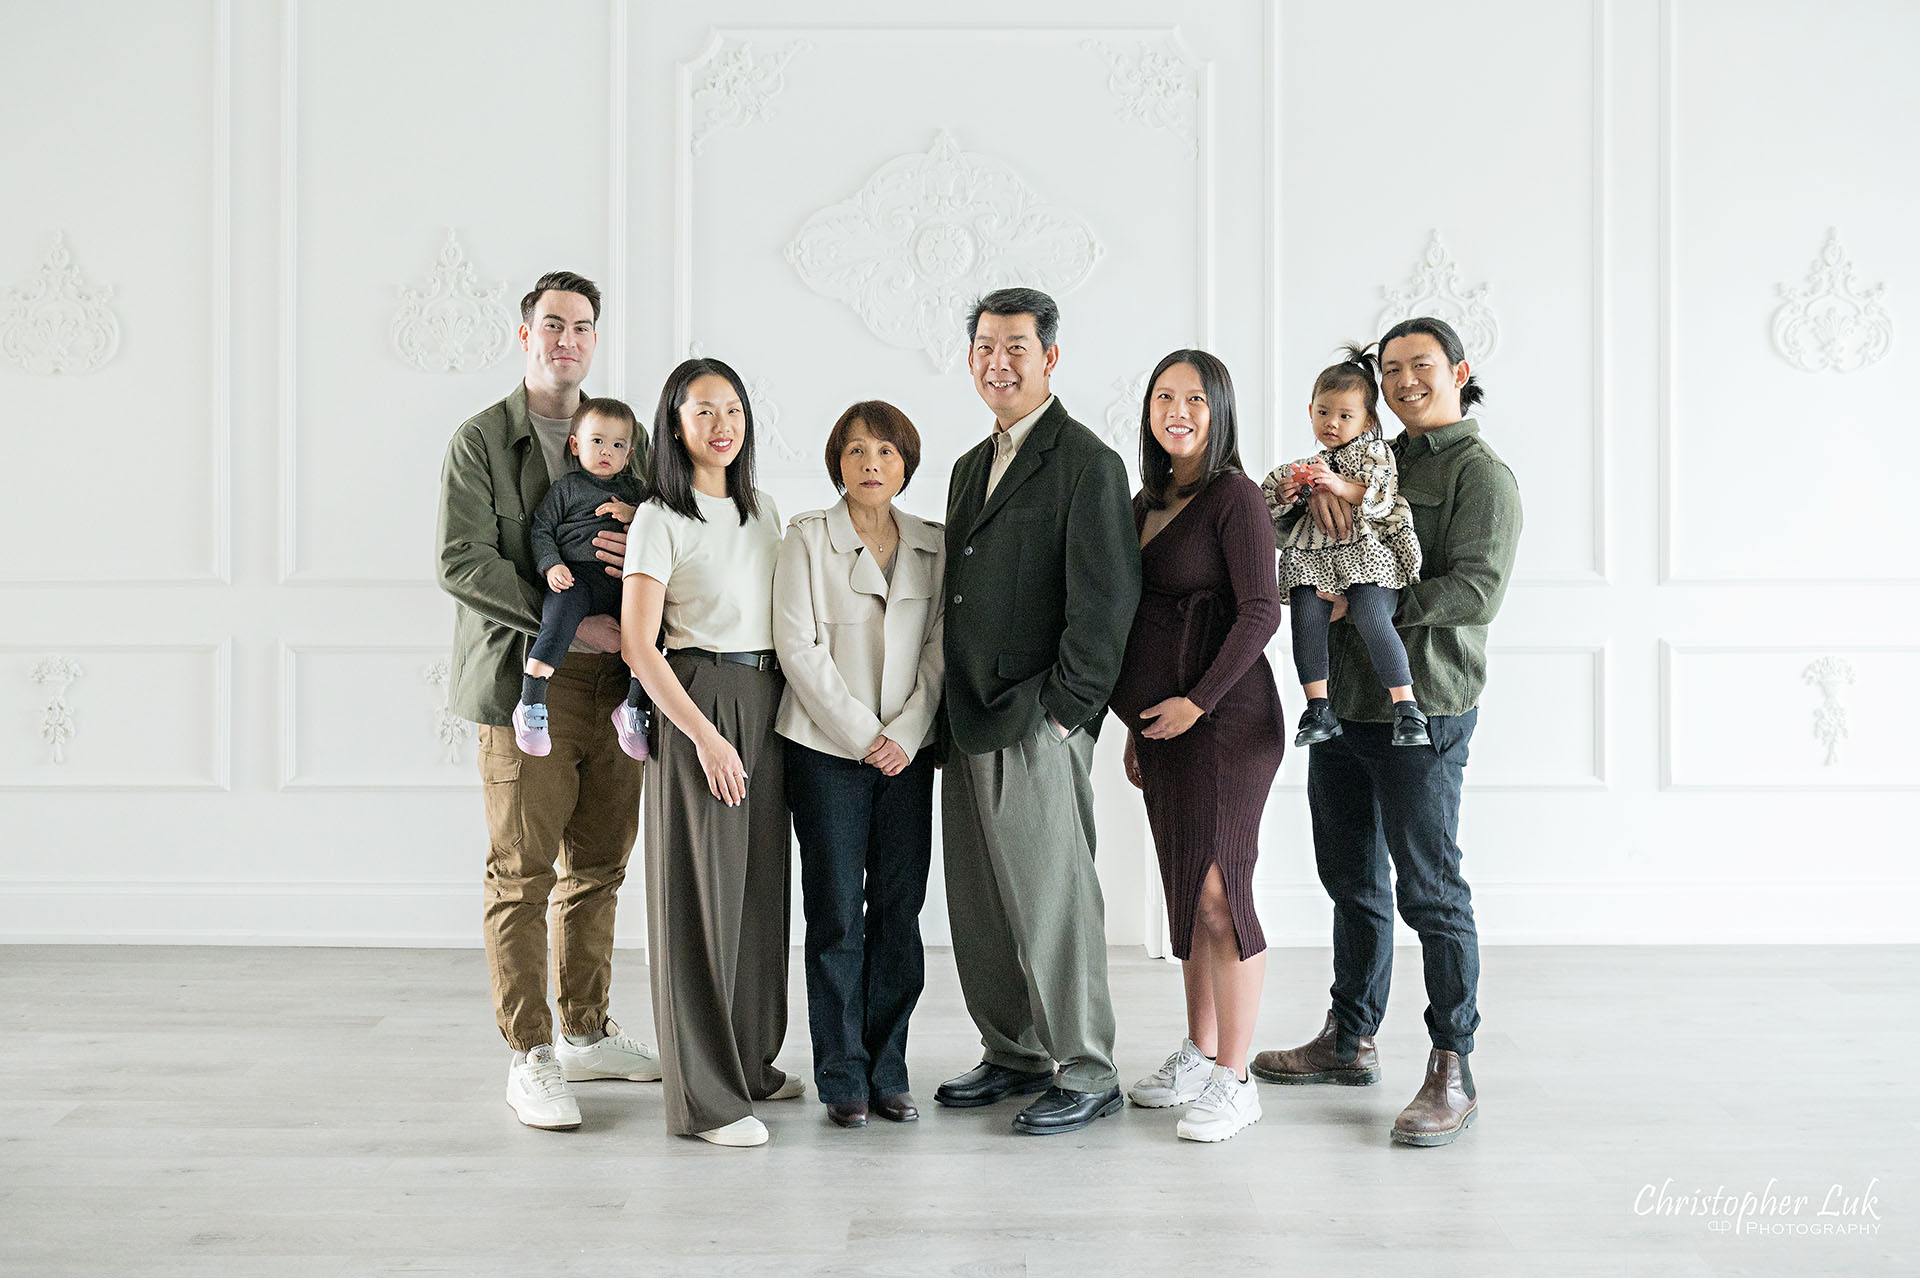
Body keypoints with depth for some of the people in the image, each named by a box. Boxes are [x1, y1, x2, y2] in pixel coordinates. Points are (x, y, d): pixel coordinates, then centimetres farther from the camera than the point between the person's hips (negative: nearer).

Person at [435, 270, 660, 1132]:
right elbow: (463, 562, -11)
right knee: (521, 877, -1)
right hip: (526, 683, -5)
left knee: (598, 871, 12)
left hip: (613, 685, 5)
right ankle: (530, 1058, 8)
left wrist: (635, 558, -9)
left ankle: (586, 1034, 26)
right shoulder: (479, 441, -1)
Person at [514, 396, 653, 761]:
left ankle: (634, 709, 2)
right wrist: (551, 565, -9)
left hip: (624, 581, 4)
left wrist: (634, 514, 0)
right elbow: (542, 529, 9)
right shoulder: (567, 487, 13)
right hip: (576, 578, -4)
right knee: (561, 613, -32)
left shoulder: (635, 489, 23)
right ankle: (531, 705, -25)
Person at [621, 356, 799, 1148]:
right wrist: (706, 735, -17)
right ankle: (704, 1094, 3)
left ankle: (751, 1059, 25)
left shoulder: (761, 510, 14)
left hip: (766, 702, 7)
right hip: (698, 702, -7)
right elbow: (638, 643, -12)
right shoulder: (660, 518, -6)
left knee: (760, 882, 11)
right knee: (701, 890, -4)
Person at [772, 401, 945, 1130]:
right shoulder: (807, 538, 1)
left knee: (899, 912, 5)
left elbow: (940, 649, 6)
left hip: (907, 752, 3)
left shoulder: (932, 545, 10)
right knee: (837, 913, 0)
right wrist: (861, 733, -11)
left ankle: (887, 1070, 16)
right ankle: (842, 1076, 10)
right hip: (827, 750, -3)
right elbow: (798, 645, -6)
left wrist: (906, 733, -7)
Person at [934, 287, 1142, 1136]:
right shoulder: (971, 467, 19)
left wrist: (1061, 712, -14)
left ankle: (1085, 1074, 10)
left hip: (1038, 725, -8)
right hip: (969, 725, 8)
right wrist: (952, 710, 13)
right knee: (978, 904, 12)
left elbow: (1105, 603, -12)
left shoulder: (1088, 463, -7)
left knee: (1051, 899, -3)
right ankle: (1015, 1055, 26)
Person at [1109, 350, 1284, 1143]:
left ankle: (1234, 1079, 2)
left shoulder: (1233, 497, -8)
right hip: (1160, 721, 8)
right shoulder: (1145, 503, 15)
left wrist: (1200, 701, -16)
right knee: (1184, 891, 12)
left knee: (1217, 892, -6)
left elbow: (1260, 612, -14)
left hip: (1223, 719, -8)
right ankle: (1199, 1054, 23)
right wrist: (1136, 730, 17)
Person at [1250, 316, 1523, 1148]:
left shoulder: (1481, 473, -3)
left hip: (1420, 712, -7)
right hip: (1341, 703, 7)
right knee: (1351, 881, 15)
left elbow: (1476, 590, -15)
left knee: (1429, 890, -5)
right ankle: (1349, 1040, 28)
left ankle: (1452, 1072, 3)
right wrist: (1317, 484, -8)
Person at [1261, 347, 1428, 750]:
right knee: (1306, 615, -21)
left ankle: (1407, 708, -20)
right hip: (1313, 562, 4)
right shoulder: (1305, 467, 27)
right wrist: (1282, 498, 5)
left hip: (1365, 555, -4)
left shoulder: (1374, 452, 13)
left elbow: (1383, 497, -4)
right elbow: (1276, 522, 26)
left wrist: (1342, 487, -16)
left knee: (1372, 617, -26)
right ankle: (1319, 709, -17)